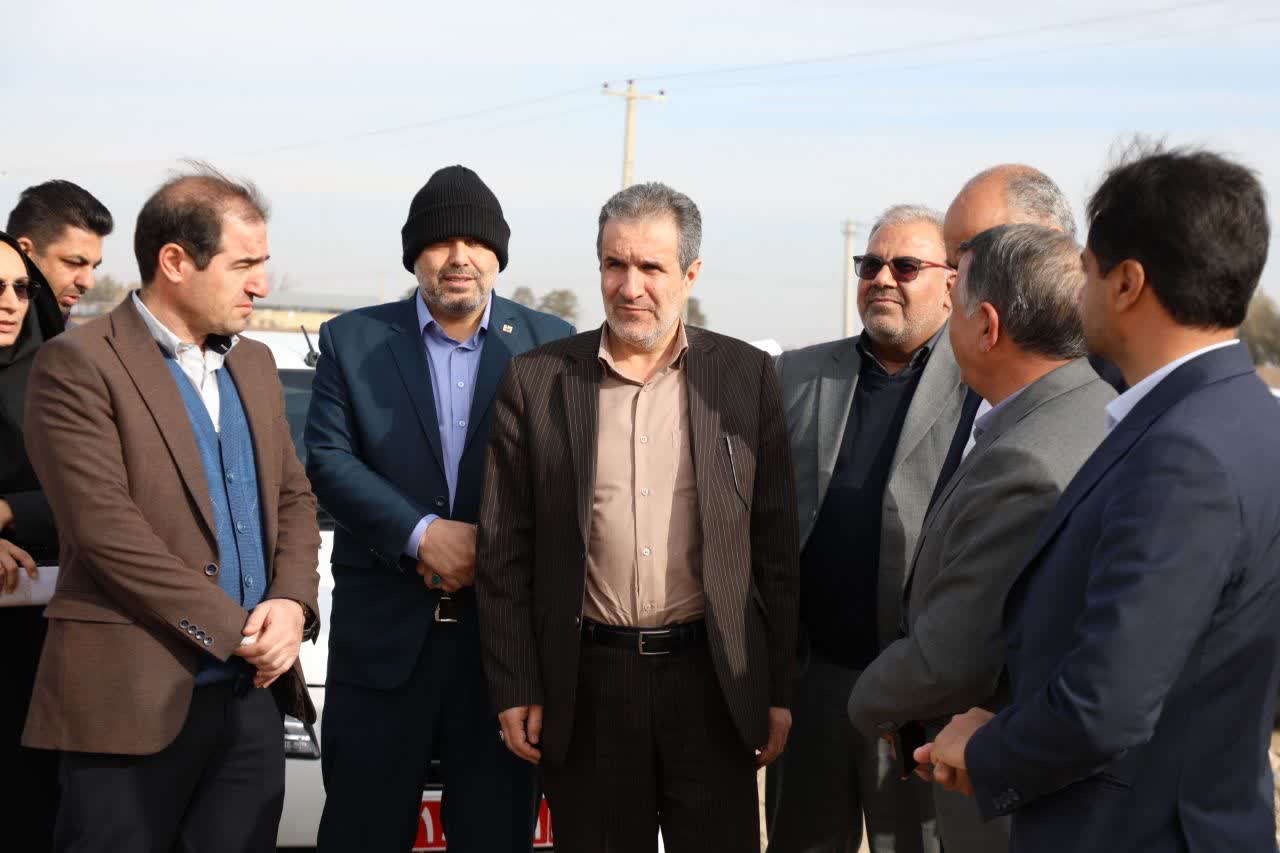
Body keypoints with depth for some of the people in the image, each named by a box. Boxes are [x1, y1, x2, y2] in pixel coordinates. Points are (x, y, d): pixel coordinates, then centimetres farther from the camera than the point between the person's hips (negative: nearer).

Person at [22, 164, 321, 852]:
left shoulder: (253, 364, 16)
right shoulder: (77, 367, -8)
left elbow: (293, 497, 17)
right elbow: (106, 529, -16)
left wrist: (291, 603, -3)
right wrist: (235, 631, -14)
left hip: (253, 694, 7)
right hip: (135, 698, -6)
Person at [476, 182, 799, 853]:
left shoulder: (746, 376, 2)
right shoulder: (535, 381, 1)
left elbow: (775, 544, 4)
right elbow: (503, 552, 3)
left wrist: (777, 690, 2)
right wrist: (515, 690, -1)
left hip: (712, 678, 0)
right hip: (586, 686, 0)